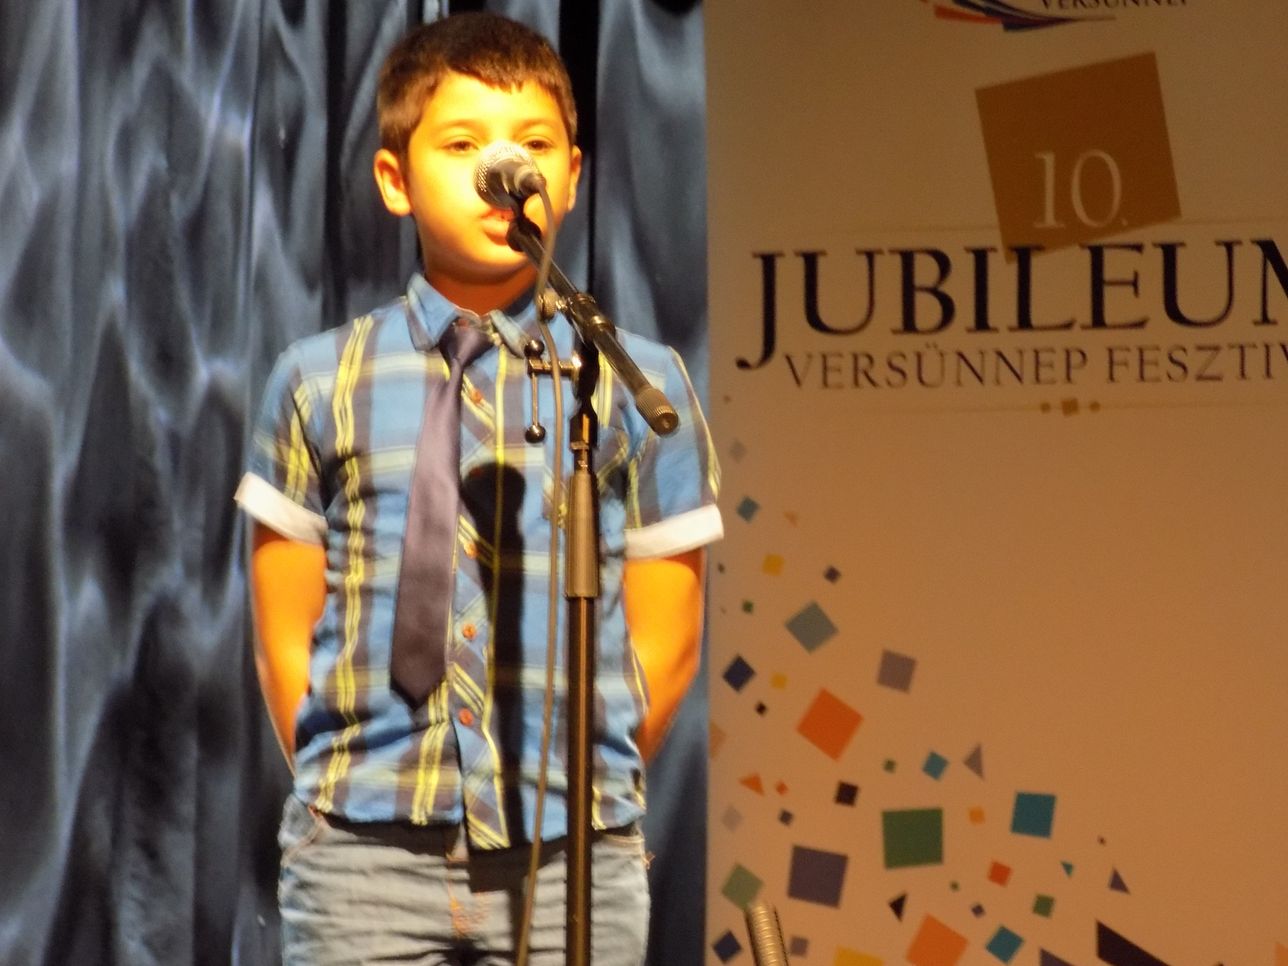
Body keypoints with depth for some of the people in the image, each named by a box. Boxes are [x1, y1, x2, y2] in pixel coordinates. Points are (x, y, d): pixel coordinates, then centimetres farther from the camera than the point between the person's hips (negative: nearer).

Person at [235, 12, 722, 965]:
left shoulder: (638, 385, 4)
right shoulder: (321, 383, 6)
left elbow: (663, 644, 7)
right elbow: (286, 637, 9)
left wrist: (581, 792, 5)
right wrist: (350, 789, 5)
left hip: (569, 863, 0)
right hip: (365, 855, 0)